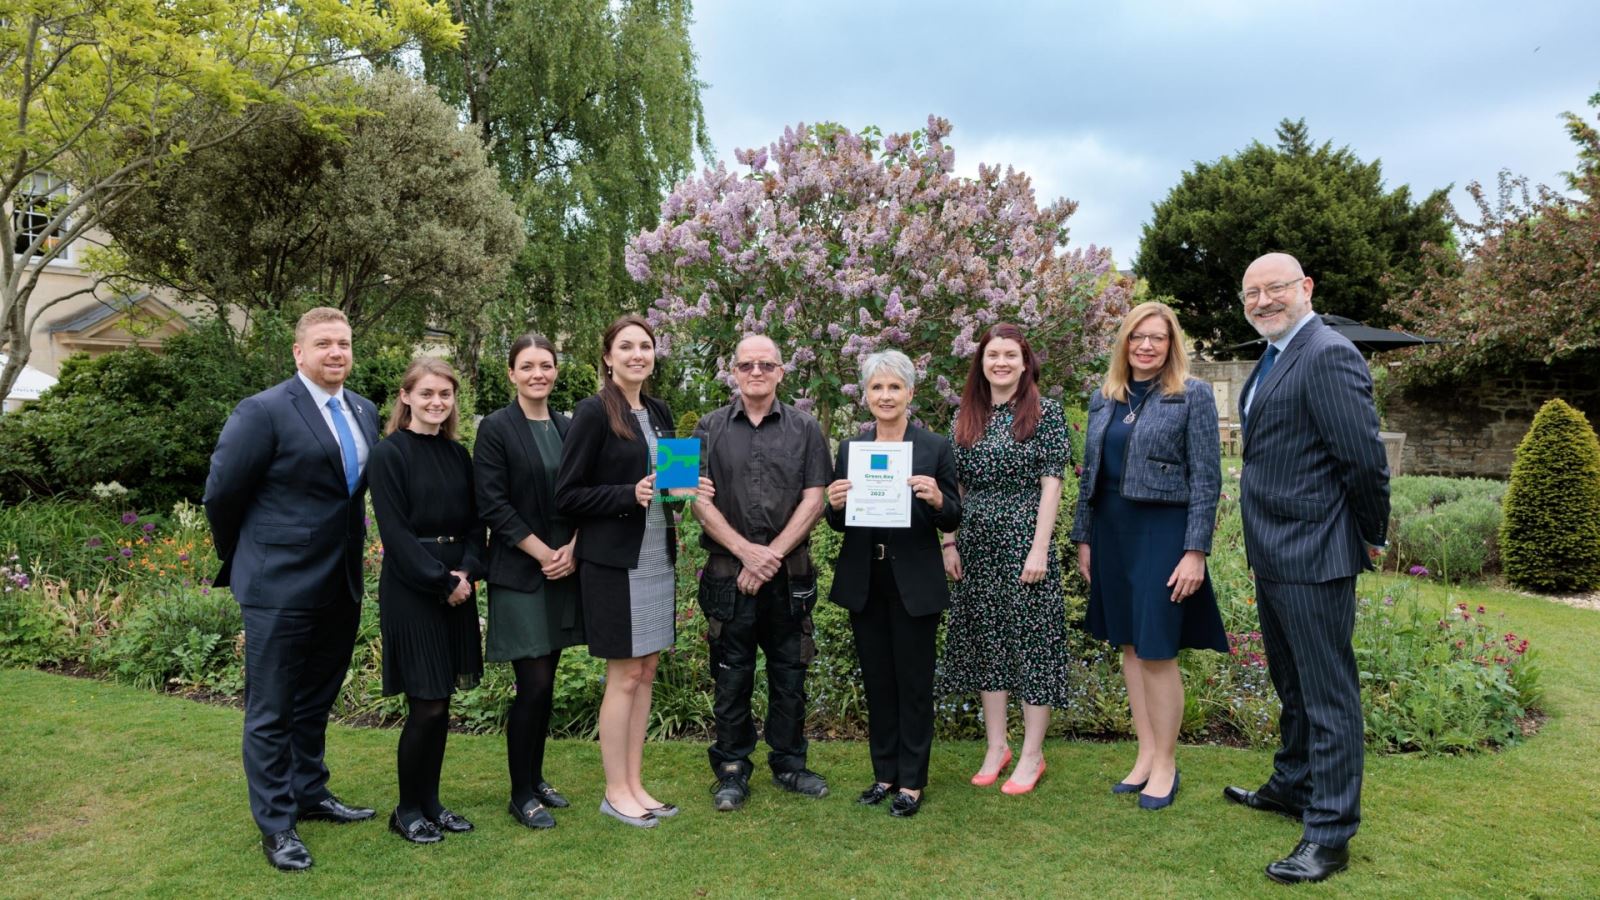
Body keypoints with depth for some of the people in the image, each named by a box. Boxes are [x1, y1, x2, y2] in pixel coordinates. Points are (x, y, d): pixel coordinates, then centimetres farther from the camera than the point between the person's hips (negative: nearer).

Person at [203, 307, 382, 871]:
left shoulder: (365, 413, 7)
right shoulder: (264, 412, -13)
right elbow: (222, 493, -6)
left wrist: (350, 556, 15)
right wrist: (242, 558, 6)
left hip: (341, 586, 6)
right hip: (280, 587, -6)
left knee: (316, 701, 20)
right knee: (272, 712, 6)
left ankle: (310, 794, 35)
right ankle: (276, 824, 17)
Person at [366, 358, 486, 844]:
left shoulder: (458, 455, 10)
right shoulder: (388, 455, -8)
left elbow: (474, 522, 10)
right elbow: (396, 532, -13)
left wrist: (468, 571, -7)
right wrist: (442, 581, -14)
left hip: (456, 588, 6)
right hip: (411, 590, -6)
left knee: (442, 703, 11)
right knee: (426, 706, -3)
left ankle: (431, 803, 24)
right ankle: (407, 811, 15)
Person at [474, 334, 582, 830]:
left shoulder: (568, 428, 9)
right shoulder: (496, 428, -6)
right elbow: (493, 505, -10)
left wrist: (572, 550, -5)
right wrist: (543, 553, -12)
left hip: (564, 570, 5)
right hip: (519, 574, -5)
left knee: (545, 682, 11)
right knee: (534, 685, -5)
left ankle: (536, 778, 26)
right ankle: (521, 795, 11)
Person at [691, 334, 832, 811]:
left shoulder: (804, 429, 4)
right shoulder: (710, 429, 4)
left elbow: (813, 500, -2)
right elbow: (699, 499, -2)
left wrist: (772, 555, -10)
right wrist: (744, 550, -12)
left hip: (790, 575, 1)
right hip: (727, 574, 0)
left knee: (789, 673, 10)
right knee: (731, 677, 7)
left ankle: (789, 764, 25)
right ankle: (732, 771, 20)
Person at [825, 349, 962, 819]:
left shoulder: (936, 447, -3)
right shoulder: (850, 448, 5)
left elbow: (953, 521, -2)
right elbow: (838, 523, 9)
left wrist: (937, 499, -23)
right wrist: (834, 505, -13)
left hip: (914, 583, -3)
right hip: (864, 582, 3)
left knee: (914, 682, 6)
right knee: (877, 681, 13)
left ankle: (911, 781, 19)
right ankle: (885, 773, 27)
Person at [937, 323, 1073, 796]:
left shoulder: (1045, 412, -3)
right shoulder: (966, 416, 9)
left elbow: (1051, 484, -7)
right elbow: (955, 486, 10)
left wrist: (1040, 548, -13)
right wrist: (950, 543, 4)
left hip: (1024, 540, -4)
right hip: (977, 544, 5)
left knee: (1031, 639, 1)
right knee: (985, 641, 10)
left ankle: (1032, 754, 13)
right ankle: (996, 746, 22)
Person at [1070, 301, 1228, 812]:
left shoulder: (1193, 396, -4)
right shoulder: (1104, 398, 10)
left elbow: (1206, 479, -8)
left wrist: (1195, 551, -14)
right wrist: (1083, 539, 12)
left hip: (1162, 531, -5)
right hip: (1112, 531, 5)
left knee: (1157, 650, -2)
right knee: (1130, 646, 11)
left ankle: (1165, 765, 14)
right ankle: (1145, 754, 23)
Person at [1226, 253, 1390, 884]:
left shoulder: (1328, 356, -18)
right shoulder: (1274, 358, 14)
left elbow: (1365, 458, -21)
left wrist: (1371, 536, -8)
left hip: (1313, 557, -10)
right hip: (1273, 554, 10)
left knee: (1327, 695, 1)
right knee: (1292, 685, 23)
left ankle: (1329, 834, 12)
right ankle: (1292, 787, 40)